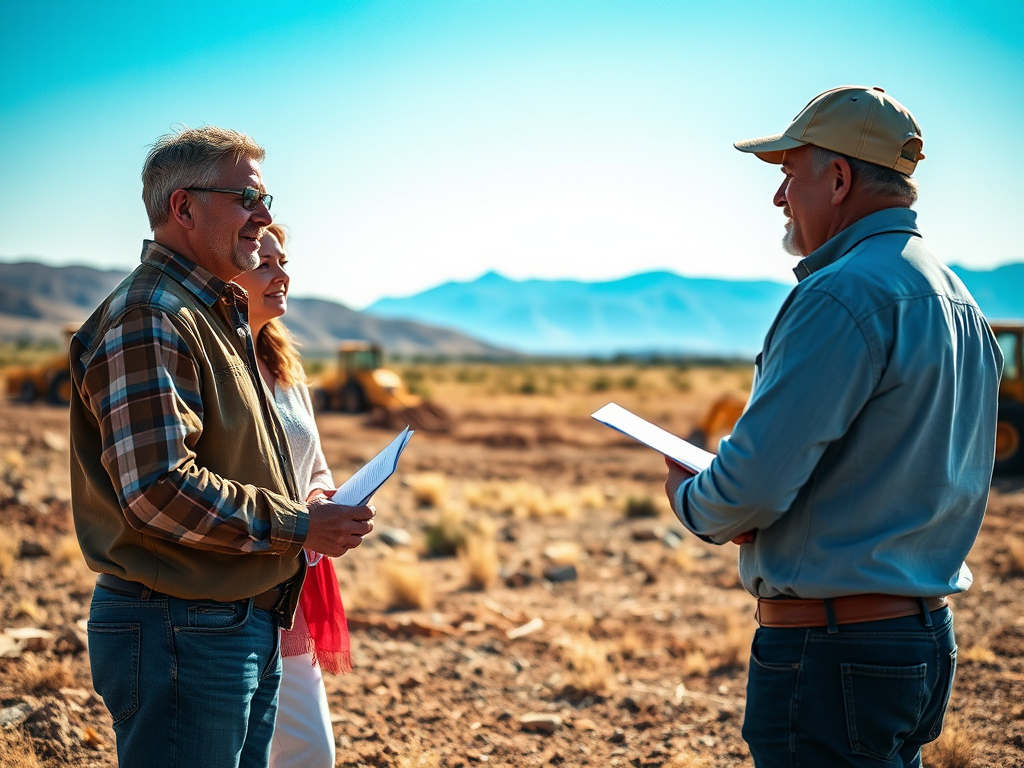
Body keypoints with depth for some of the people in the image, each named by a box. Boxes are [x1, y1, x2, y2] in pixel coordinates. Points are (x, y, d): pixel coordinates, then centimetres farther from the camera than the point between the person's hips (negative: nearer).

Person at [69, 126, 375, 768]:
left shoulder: (220, 314, 18)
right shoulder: (146, 322, -17)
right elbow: (158, 491, -26)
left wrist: (298, 505, 10)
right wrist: (297, 526, -18)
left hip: (248, 629, 10)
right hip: (180, 632, -10)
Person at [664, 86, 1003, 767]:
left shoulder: (845, 295, -18)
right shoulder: (957, 299, 12)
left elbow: (754, 485, -24)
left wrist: (690, 499, 0)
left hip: (833, 651, -9)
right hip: (927, 638, 10)